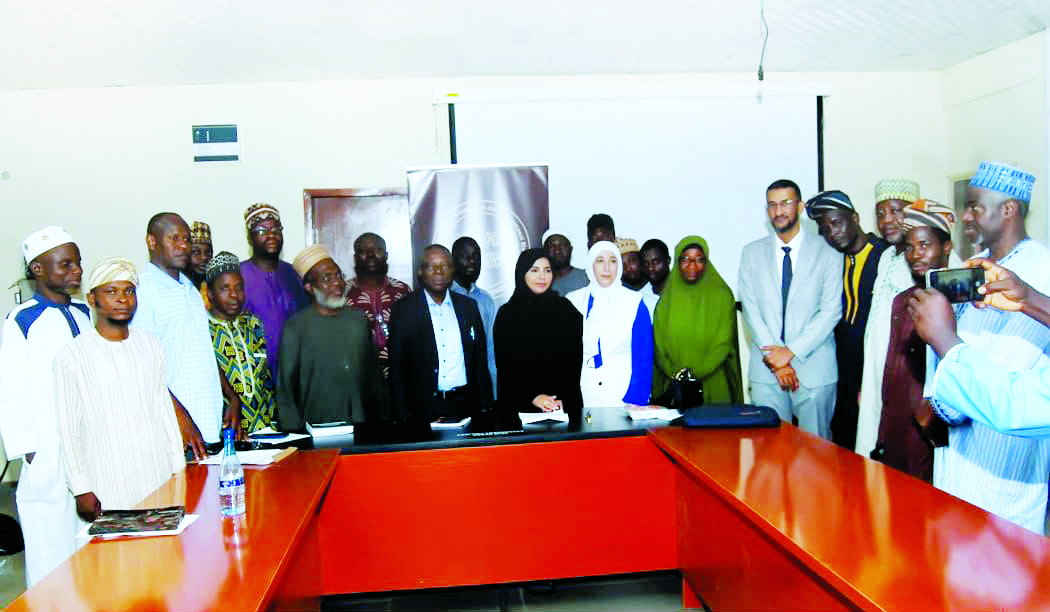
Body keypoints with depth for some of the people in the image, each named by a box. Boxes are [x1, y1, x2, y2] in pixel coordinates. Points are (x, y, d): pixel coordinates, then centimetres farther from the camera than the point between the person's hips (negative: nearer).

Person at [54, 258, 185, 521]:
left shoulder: (150, 345, 8)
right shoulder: (71, 356, -5)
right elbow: (69, 428, -3)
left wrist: (179, 466, 10)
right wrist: (82, 489, -4)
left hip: (162, 479, 4)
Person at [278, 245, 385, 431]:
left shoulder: (358, 320, 9)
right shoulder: (295, 327, -4)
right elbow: (285, 391, -1)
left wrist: (382, 427, 12)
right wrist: (295, 435, -7)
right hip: (317, 431, -3)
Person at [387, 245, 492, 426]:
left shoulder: (469, 307, 10)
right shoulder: (403, 310, -1)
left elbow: (480, 360, 12)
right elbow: (397, 366, -2)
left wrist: (486, 407, 7)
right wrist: (402, 416, -6)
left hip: (466, 404, 3)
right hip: (424, 409, -3)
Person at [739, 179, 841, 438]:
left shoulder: (828, 254, 3)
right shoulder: (752, 253, 9)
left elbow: (831, 312, -3)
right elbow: (751, 310, 2)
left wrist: (791, 351, -11)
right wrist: (774, 360, -7)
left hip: (815, 368, -1)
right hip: (766, 368, 2)